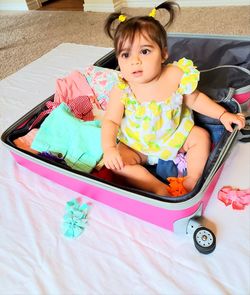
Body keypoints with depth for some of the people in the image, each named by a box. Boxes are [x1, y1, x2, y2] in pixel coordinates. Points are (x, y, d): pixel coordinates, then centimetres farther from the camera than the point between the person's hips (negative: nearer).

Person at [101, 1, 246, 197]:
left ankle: (191, 180, -5)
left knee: (201, 136, -8)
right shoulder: (121, 91, -22)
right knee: (117, 161, -21)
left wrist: (222, 114, -6)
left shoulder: (176, 75, -18)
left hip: (174, 136, 2)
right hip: (136, 146, -1)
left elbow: (195, 99, -3)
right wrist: (109, 148, -33)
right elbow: (111, 121, -17)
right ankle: (158, 187, -20)